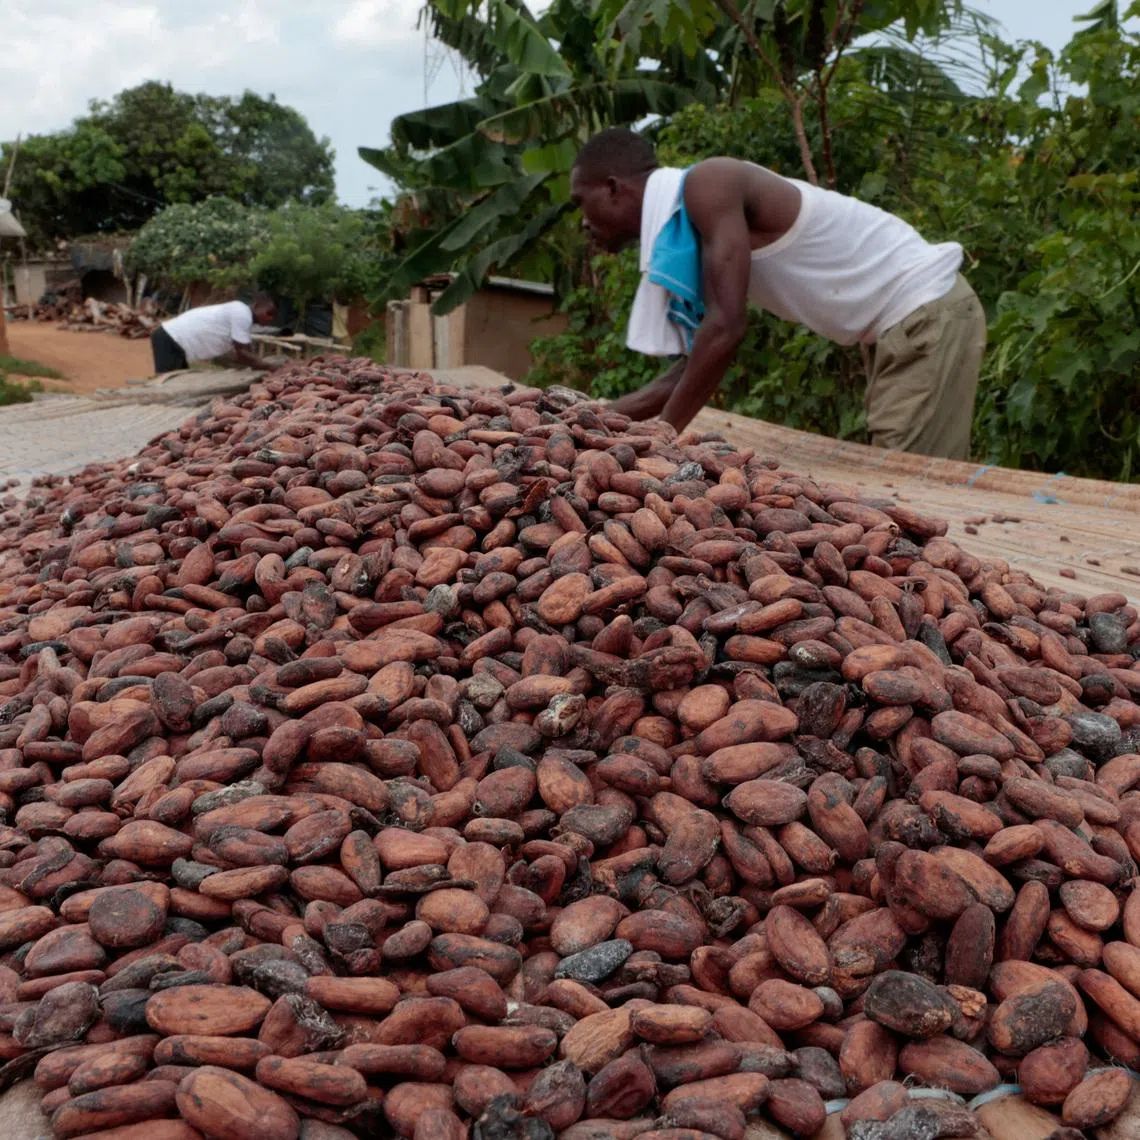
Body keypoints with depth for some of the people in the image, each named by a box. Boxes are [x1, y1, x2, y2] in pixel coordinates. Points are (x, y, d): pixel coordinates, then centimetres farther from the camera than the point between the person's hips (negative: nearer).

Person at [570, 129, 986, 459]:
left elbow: (725, 329, -28)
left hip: (927, 309, -9)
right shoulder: (679, 233, 9)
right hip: (899, 322, 9)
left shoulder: (707, 185, -19)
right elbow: (696, 365, 10)